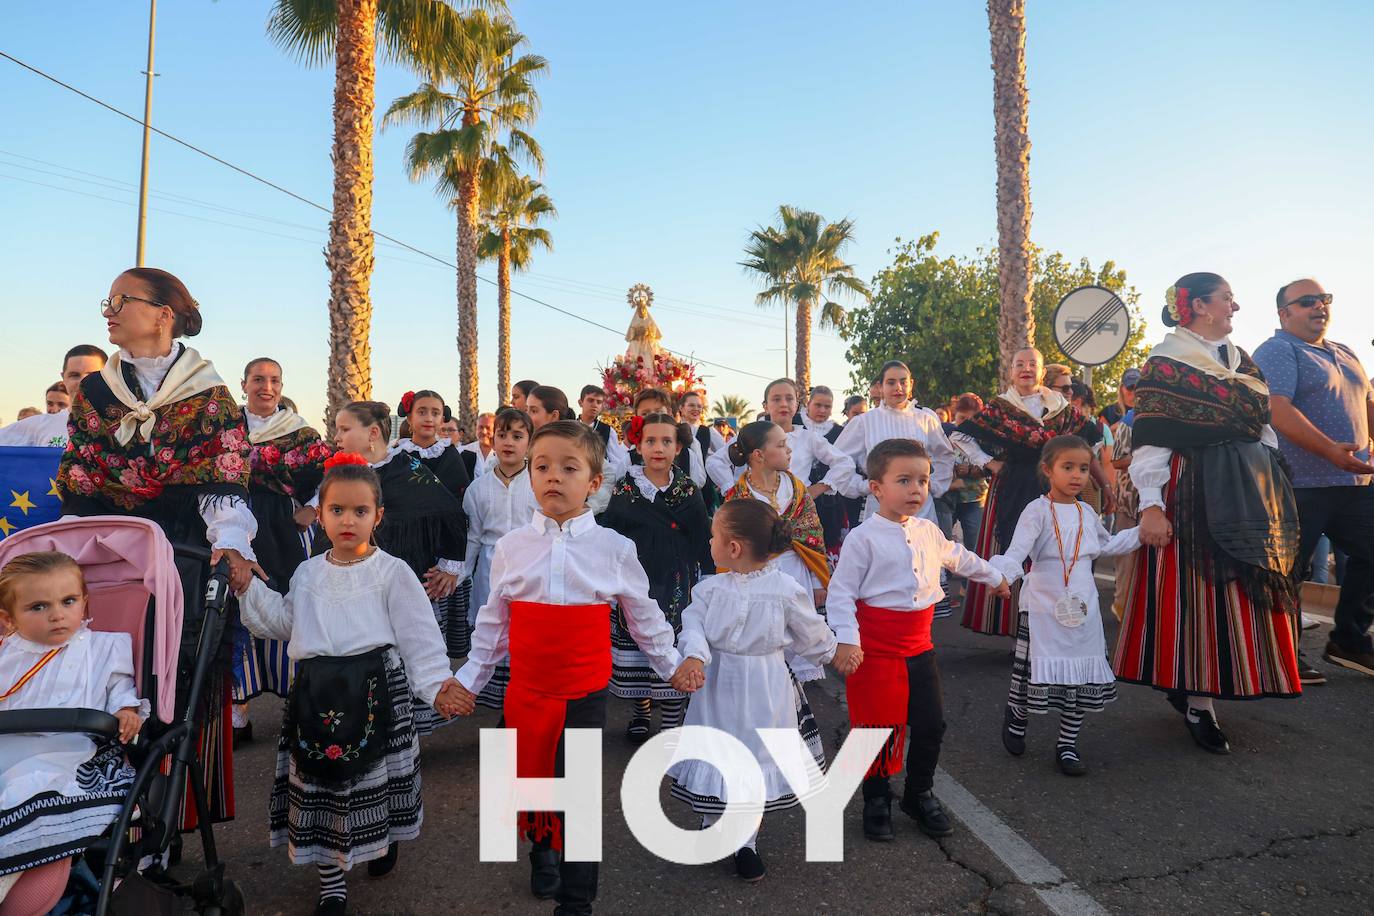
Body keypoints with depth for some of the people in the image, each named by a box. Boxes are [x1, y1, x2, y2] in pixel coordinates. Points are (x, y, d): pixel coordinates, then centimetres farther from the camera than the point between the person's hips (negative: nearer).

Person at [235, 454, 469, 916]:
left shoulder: (391, 571, -6)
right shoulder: (308, 572, 10)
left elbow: (419, 635, -8)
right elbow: (282, 622, 17)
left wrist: (437, 683, -19)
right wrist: (250, 589, 9)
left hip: (375, 687, -4)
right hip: (317, 690, 4)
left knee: (377, 775, 9)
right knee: (317, 782, 8)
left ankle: (386, 840, 43)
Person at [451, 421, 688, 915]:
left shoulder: (614, 548, -5)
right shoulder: (511, 547, 0)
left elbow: (643, 616, 7)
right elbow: (494, 623, 9)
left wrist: (673, 665, 13)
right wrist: (469, 678, 12)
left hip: (586, 693, -2)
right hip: (526, 692, 3)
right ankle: (542, 851, 49)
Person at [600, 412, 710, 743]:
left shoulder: (689, 491, 0)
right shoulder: (624, 489, 0)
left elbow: (703, 543, 3)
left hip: (676, 587, -1)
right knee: (634, 657, 9)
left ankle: (672, 724, 14)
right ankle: (641, 713, 31)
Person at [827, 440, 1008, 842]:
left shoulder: (928, 531, 6)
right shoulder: (863, 537, -14)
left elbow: (957, 558, 27)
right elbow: (841, 591, -14)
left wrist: (994, 576, 40)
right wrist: (846, 640, -23)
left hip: (919, 646, 6)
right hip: (875, 648, -6)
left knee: (931, 724, 10)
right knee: (878, 726, 5)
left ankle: (920, 794, 33)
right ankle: (877, 801, 27)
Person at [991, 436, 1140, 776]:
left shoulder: (1086, 513, 10)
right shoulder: (1038, 510, -11)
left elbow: (1106, 545, 30)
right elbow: (1017, 552, -23)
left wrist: (1140, 533, 23)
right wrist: (1000, 575, -41)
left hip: (1083, 608, 6)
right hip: (1043, 608, -6)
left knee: (1083, 677, 8)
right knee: (1033, 671, 0)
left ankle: (1067, 744, 23)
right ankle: (1015, 719, 31)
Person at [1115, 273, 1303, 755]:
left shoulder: (1242, 360, 14)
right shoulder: (1165, 365, -8)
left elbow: (1263, 427, 20)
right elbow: (1149, 441, -13)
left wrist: (1272, 491, 14)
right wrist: (1150, 505, -20)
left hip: (1248, 494, 8)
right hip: (1194, 494, -8)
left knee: (1245, 595, 10)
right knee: (1197, 592, -4)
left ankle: (1190, 688, 23)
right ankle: (1198, 703, 7)